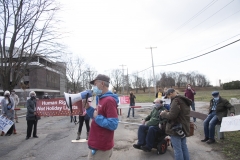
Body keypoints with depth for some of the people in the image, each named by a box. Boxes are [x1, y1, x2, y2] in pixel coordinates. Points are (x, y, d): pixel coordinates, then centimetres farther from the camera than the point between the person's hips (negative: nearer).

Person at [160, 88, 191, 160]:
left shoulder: (176, 101, -20)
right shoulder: (184, 100, 12)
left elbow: (172, 115, -25)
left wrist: (164, 113, -6)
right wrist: (167, 112, 12)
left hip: (176, 128, -10)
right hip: (184, 128, 10)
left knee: (177, 149, 0)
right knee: (184, 147, 19)